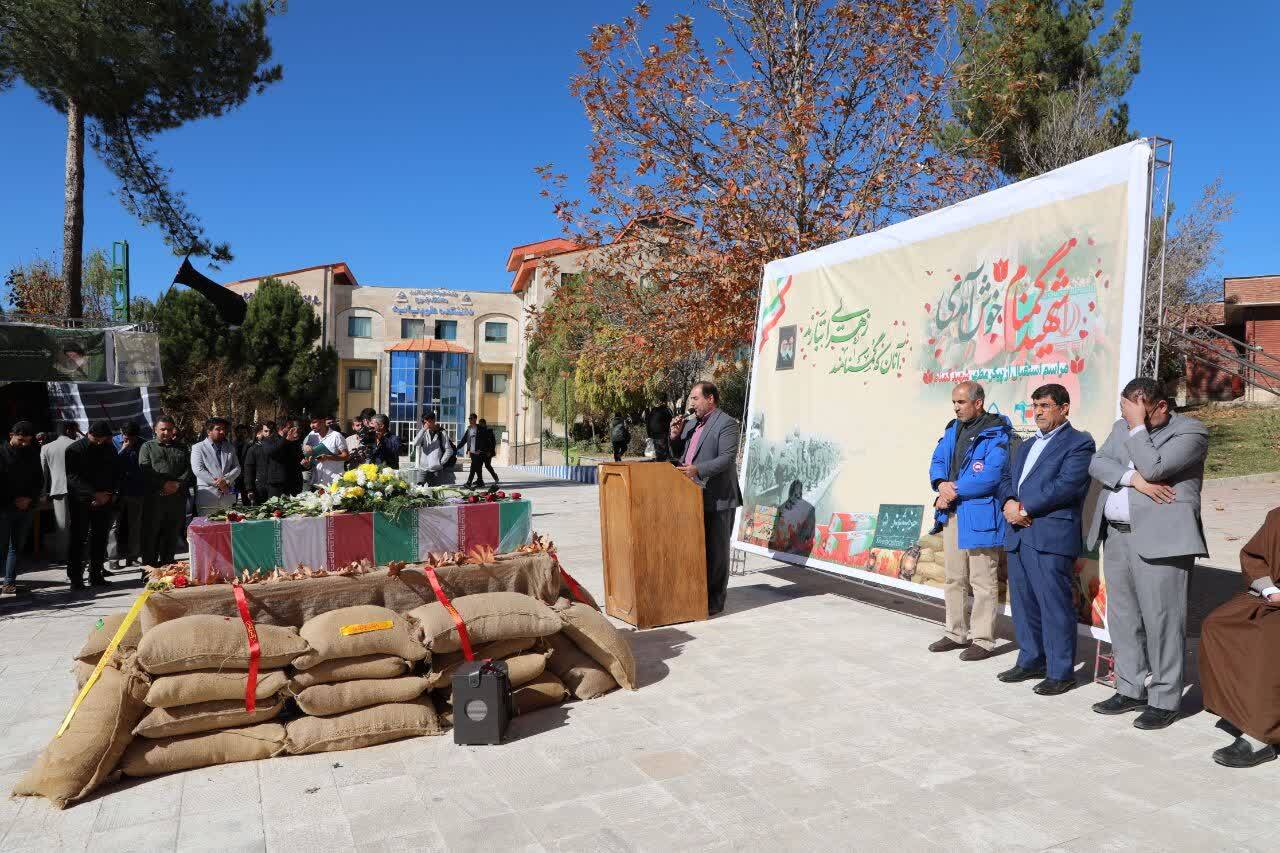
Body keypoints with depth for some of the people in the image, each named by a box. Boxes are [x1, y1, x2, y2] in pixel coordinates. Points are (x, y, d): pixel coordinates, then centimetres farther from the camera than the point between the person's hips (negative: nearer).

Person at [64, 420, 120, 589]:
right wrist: (94, 494, -20)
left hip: (104, 501, 4)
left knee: (100, 538, 6)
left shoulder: (110, 449, 9)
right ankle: (75, 578, 2)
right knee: (78, 538, -2)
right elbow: (73, 477, -12)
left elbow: (116, 474, 12)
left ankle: (96, 575, 13)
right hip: (80, 501, -4)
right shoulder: (74, 450, -5)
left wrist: (109, 493, -4)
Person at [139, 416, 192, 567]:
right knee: (151, 535, 1)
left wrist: (178, 484, -10)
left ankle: (167, 565, 17)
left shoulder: (182, 448, 17)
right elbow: (145, 470, -5)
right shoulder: (148, 447, 9)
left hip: (177, 498, 3)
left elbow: (189, 470, 7)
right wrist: (164, 484, -15)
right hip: (154, 498, -2)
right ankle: (149, 567, 8)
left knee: (172, 536, 8)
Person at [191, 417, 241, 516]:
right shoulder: (198, 448, 4)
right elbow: (198, 470, -8)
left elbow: (237, 467, 10)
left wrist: (226, 480, -10)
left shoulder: (230, 447, 19)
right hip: (207, 498, -4)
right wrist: (217, 483, -13)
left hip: (228, 497, 4)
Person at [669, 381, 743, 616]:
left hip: (717, 499, -8)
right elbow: (679, 456, 22)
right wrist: (675, 436, 4)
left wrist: (697, 469, -27)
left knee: (715, 550, 2)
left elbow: (727, 458, -18)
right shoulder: (689, 423, 17)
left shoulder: (726, 424, -8)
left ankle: (714, 602, 11)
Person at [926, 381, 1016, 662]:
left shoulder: (996, 433, -11)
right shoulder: (953, 429, 13)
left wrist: (953, 493, -15)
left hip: (980, 515, -8)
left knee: (982, 582, 1)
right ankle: (956, 634, 28)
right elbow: (937, 461, 12)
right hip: (951, 514, 8)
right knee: (954, 579, 16)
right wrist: (941, 483, -10)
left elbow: (990, 476, -20)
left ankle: (982, 640, 11)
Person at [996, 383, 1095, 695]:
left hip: (1051, 535, -8)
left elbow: (1067, 485, -15)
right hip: (1018, 535, 8)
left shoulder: (1078, 443, -2)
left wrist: (1025, 508, -14)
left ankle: (1060, 672, 7)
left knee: (1054, 605, -3)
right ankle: (1031, 661, 25)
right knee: (1023, 602, 13)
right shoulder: (1026, 446, 24)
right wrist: (1009, 503, -5)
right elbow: (1006, 479, 17)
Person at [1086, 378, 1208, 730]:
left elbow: (1153, 468, -18)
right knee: (1122, 617, 12)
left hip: (1160, 539, -7)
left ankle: (1164, 701, 8)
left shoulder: (1191, 431, -5)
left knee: (1161, 619, -3)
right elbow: (1097, 463, 3)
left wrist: (1137, 426, -11)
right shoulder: (1123, 427, 15)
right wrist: (1133, 478, -12)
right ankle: (1131, 690, 24)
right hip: (1117, 536, 7)